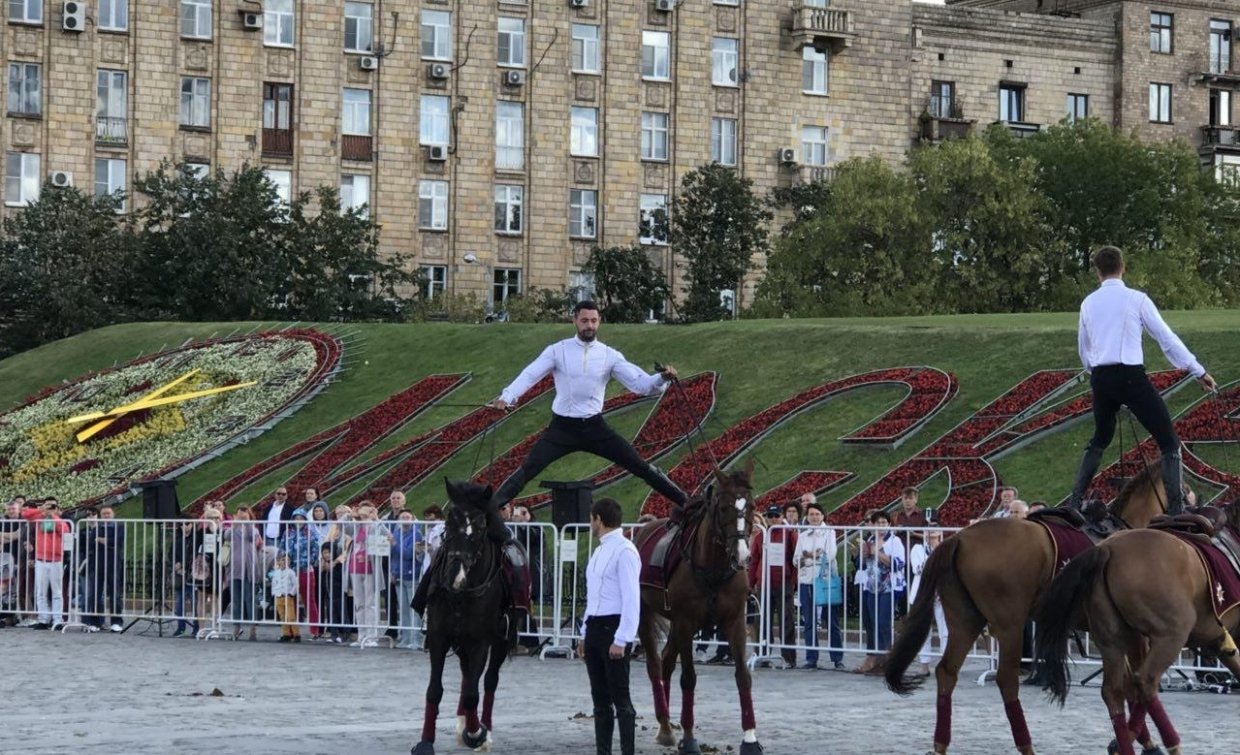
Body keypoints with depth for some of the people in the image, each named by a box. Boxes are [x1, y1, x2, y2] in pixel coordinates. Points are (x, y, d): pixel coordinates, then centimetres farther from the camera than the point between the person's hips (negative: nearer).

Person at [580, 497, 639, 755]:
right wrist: (586, 634, 16)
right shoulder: (599, 551, 16)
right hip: (595, 626, 9)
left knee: (620, 699, -6)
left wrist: (621, 641, -21)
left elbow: (631, 600, -18)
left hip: (613, 627, -9)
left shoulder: (624, 551, -13)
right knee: (600, 698, 12)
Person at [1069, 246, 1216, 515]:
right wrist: (1199, 372, 2)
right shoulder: (1136, 299, -3)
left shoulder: (1088, 303, 11)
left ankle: (1075, 501, 22)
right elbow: (1167, 338, -3)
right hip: (1131, 376, -5)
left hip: (1100, 379, 5)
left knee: (1100, 439, 27)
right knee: (1169, 442, 0)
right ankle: (1175, 510, -12)